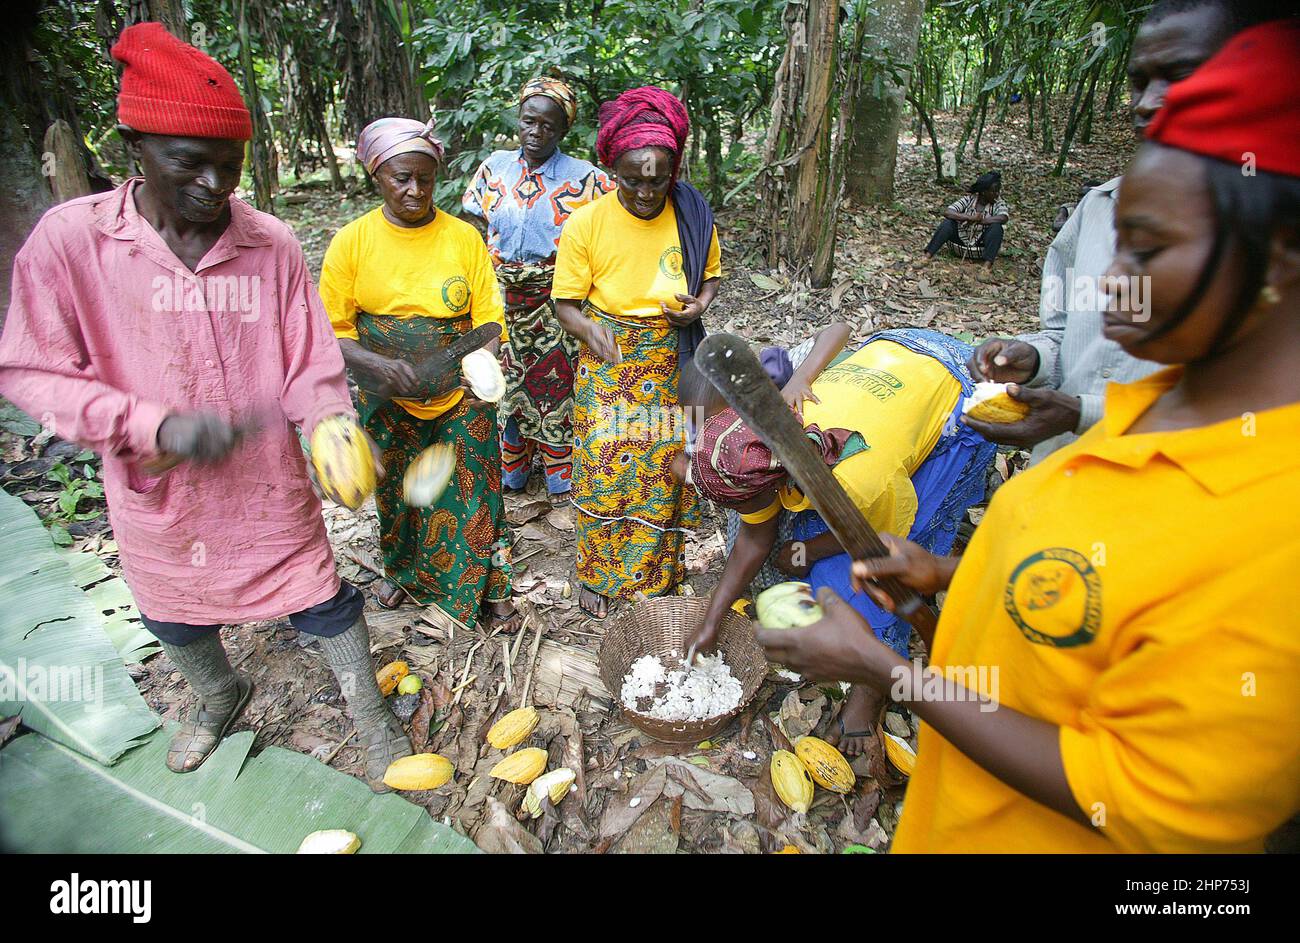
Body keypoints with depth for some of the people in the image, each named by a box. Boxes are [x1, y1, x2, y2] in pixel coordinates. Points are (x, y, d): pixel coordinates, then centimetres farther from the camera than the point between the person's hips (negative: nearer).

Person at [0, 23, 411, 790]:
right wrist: (156, 425, -22)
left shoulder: (273, 245, -10)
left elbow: (311, 364, -7)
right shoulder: (70, 239, -11)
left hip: (268, 489, -2)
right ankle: (221, 696, 58)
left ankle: (372, 718, 35)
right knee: (176, 619, 25)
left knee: (324, 605, 9)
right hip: (156, 496, 2)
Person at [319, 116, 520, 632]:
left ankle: (486, 589, 26)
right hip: (388, 402, 1)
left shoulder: (464, 236, -3)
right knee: (397, 494, 16)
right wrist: (378, 365, -24)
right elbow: (331, 328, -5)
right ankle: (403, 571, 44)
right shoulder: (352, 241, -5)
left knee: (471, 495, 5)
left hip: (460, 398, 0)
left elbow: (488, 316, -3)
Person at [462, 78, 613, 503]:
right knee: (504, 384, 12)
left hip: (556, 304, -3)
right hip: (499, 301, 3)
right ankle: (507, 473, 32)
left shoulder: (584, 178, -4)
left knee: (556, 386, 6)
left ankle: (563, 481, 24)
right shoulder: (495, 167, 6)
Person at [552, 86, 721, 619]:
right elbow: (565, 302, -5)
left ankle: (656, 572, 32)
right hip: (609, 364, -2)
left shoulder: (693, 216, -4)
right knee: (604, 469, 3)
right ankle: (598, 577, 26)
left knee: (665, 467, 9)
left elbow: (711, 274, 14)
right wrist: (594, 335, -26)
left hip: (672, 365, 2)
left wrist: (700, 304, -9)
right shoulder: (586, 223, -11)